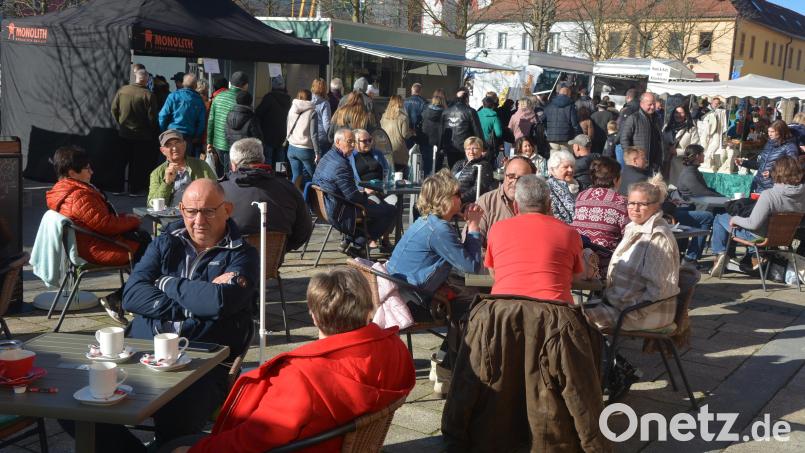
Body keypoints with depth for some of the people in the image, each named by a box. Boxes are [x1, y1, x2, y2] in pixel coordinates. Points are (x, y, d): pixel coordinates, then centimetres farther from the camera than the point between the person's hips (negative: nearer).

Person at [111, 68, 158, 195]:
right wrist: (152, 131, 3)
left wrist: (120, 123, 14)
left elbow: (114, 109, 0)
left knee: (121, 161, 14)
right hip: (141, 135, -3)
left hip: (123, 133, 3)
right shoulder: (148, 95, -17)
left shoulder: (122, 90, -6)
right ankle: (134, 189, 12)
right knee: (137, 163, 8)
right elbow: (152, 118, -15)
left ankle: (118, 187, 17)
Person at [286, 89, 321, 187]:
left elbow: (288, 130, 11)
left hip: (292, 148, 5)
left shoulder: (291, 110, 4)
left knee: (296, 175, 10)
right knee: (313, 175, 8)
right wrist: (317, 153, -7)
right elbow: (314, 135, -11)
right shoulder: (312, 113, -9)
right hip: (306, 149, -5)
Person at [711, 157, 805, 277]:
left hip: (761, 237, -6)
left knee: (720, 219, 15)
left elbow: (753, 224, -29)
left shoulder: (769, 194, -33)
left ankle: (720, 253, 6)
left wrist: (735, 219, -10)